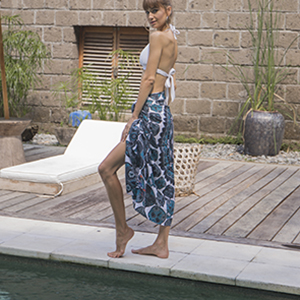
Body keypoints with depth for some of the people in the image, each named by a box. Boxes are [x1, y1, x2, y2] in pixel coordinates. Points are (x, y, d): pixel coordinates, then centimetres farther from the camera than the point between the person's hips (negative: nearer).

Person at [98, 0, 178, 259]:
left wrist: (134, 117, -11)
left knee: (107, 169, -2)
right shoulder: (172, 39, 16)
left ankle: (122, 229, 8)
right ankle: (161, 245, 15)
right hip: (163, 113, 10)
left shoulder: (158, 37, -12)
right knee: (162, 179, 10)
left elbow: (148, 80, -14)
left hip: (150, 112, -10)